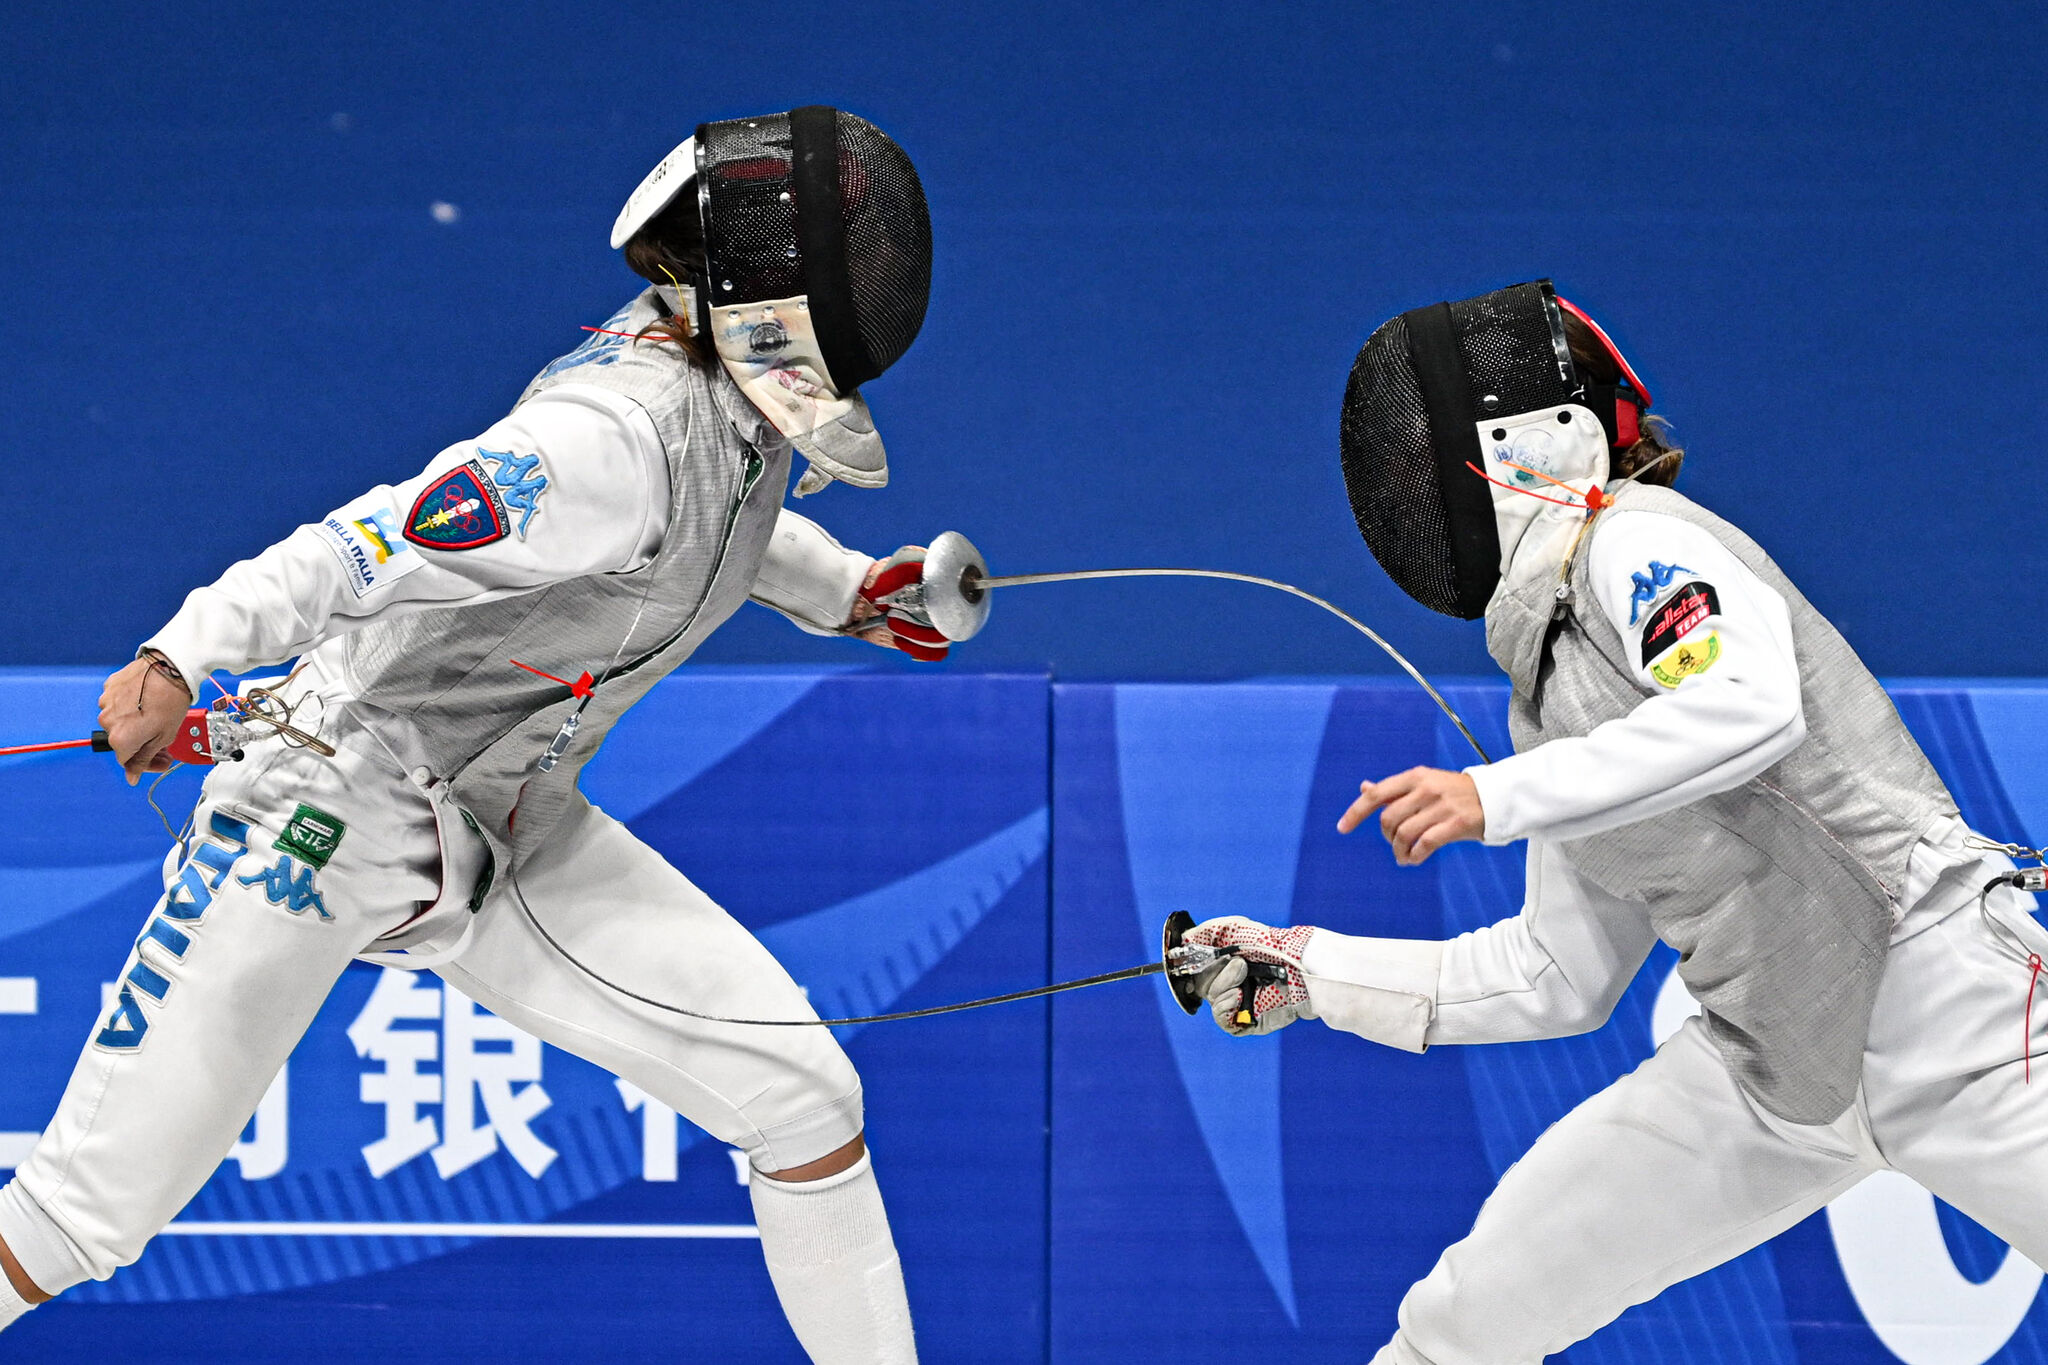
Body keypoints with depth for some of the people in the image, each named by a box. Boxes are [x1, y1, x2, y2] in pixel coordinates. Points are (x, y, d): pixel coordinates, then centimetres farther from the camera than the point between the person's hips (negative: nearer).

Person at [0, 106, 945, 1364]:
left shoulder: (725, 386, -2)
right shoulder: (624, 430, -28)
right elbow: (369, 549, -37)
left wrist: (848, 589, 11)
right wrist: (182, 657, -51)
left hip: (504, 833, 8)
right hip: (335, 807, -8)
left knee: (805, 1100, -4)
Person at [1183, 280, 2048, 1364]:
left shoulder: (1635, 539, -7)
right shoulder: (1549, 686, 17)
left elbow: (1751, 705, -28)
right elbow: (1558, 980, 21)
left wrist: (1497, 798, -29)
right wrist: (1306, 971, 20)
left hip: (1934, 999, -8)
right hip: (1769, 1062, 8)